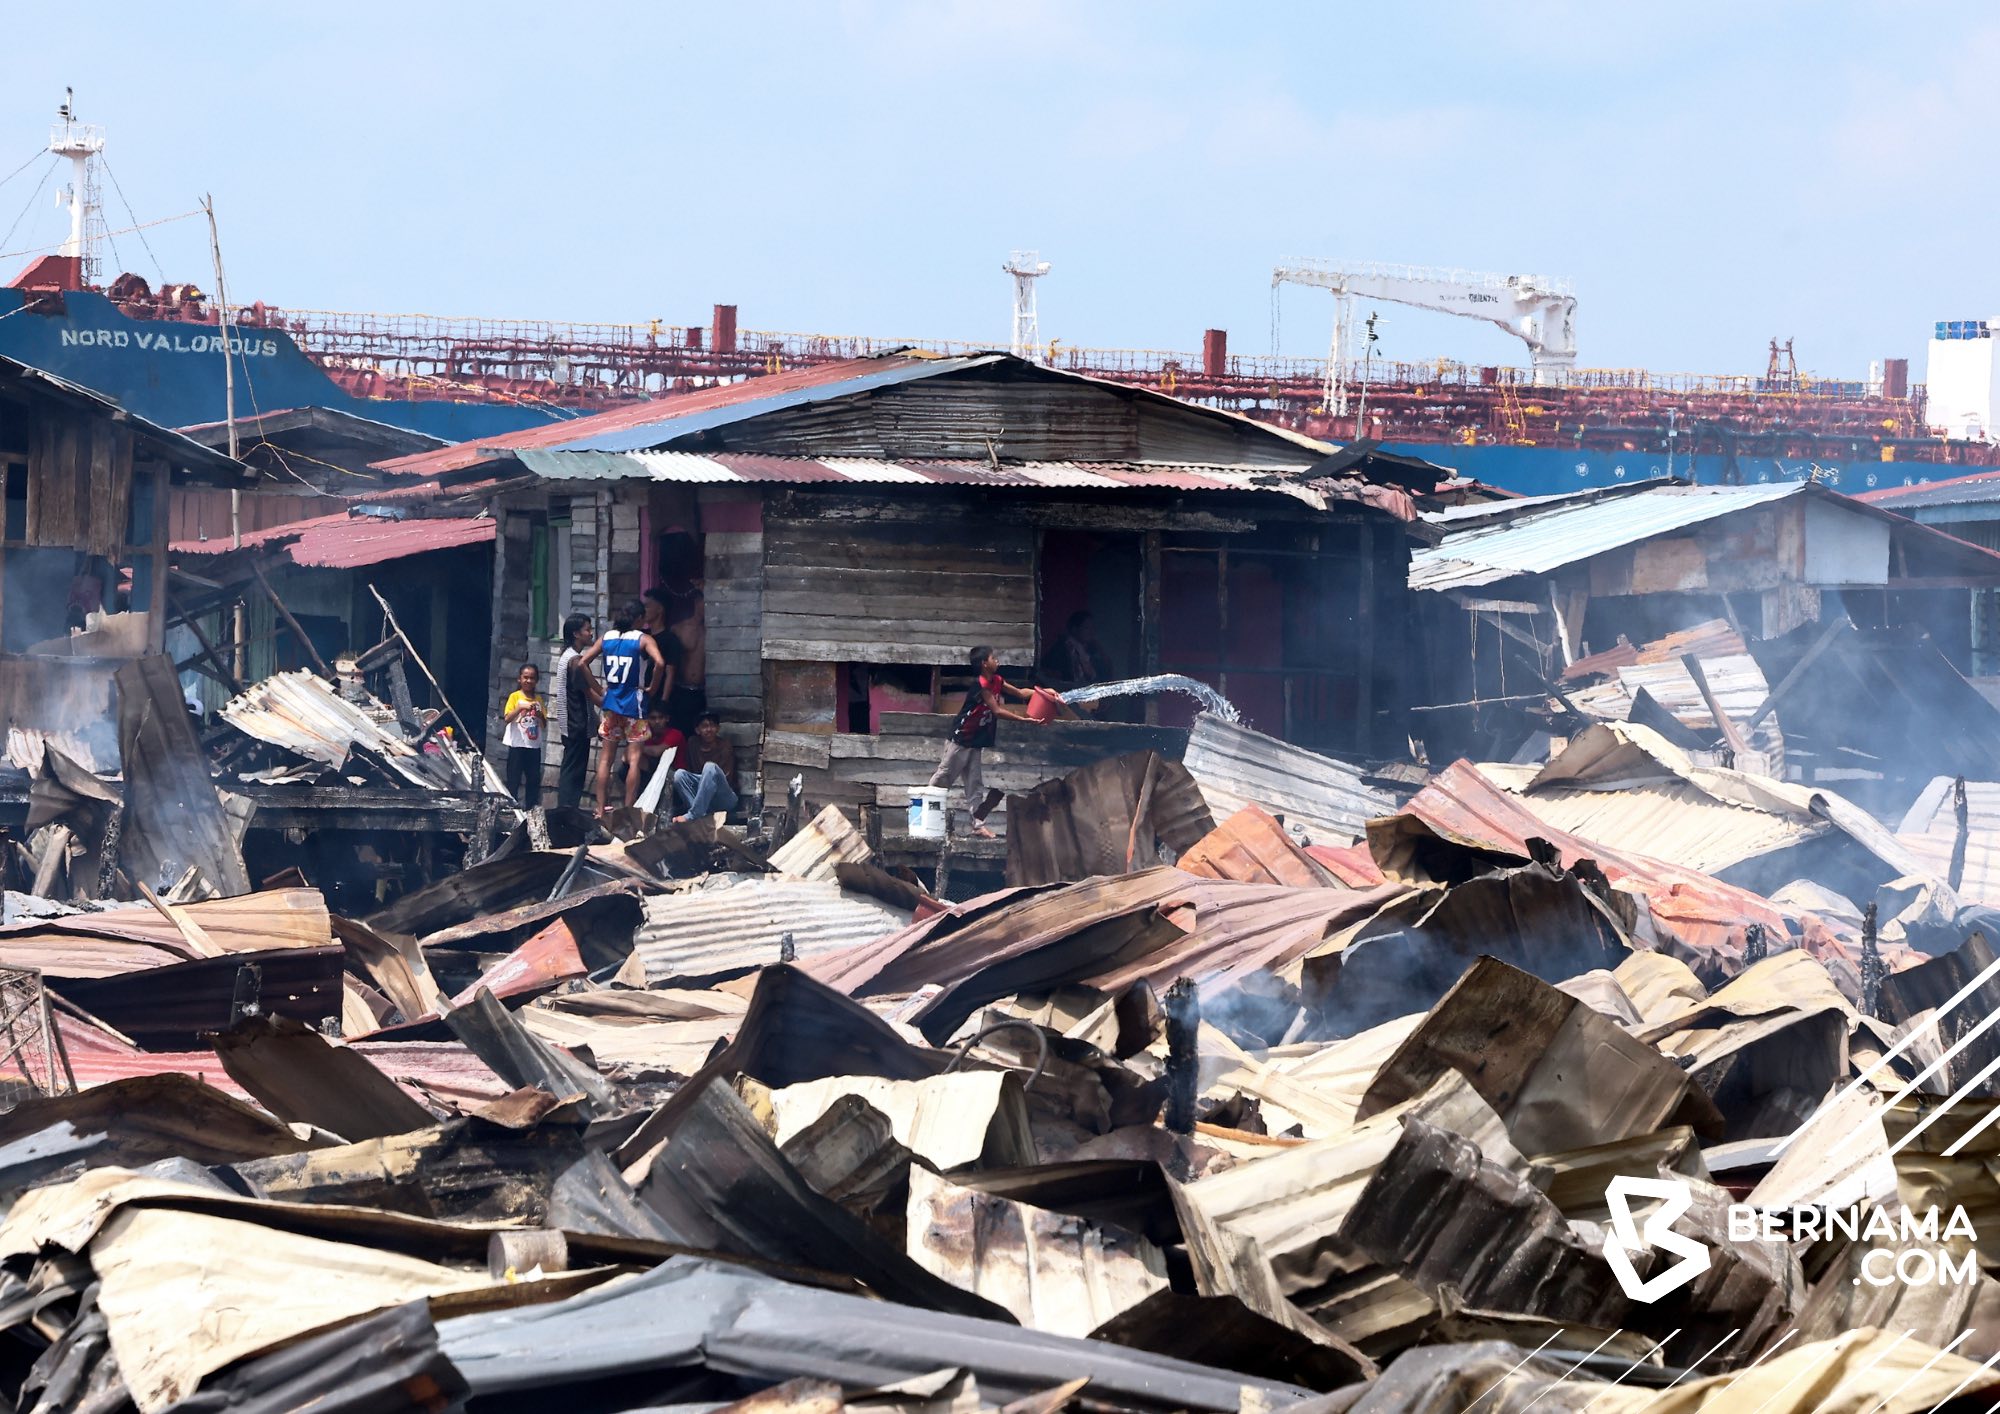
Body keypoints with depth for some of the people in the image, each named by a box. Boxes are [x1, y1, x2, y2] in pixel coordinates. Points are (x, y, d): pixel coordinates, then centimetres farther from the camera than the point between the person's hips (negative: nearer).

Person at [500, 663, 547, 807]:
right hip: (517, 745, -4)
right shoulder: (515, 697, -3)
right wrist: (521, 707, -26)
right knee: (513, 780, -2)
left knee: (534, 779, 5)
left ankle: (531, 809, 12)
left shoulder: (538, 699, 9)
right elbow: (507, 719, -14)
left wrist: (541, 716, -11)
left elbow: (544, 724, 10)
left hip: (534, 746, 4)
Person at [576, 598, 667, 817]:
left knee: (606, 757, 10)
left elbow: (583, 662, 4)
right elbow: (659, 663, -23)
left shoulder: (607, 638, 6)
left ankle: (601, 809, 10)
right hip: (633, 704, -4)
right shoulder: (643, 640, -7)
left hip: (611, 702, 4)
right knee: (634, 758, -1)